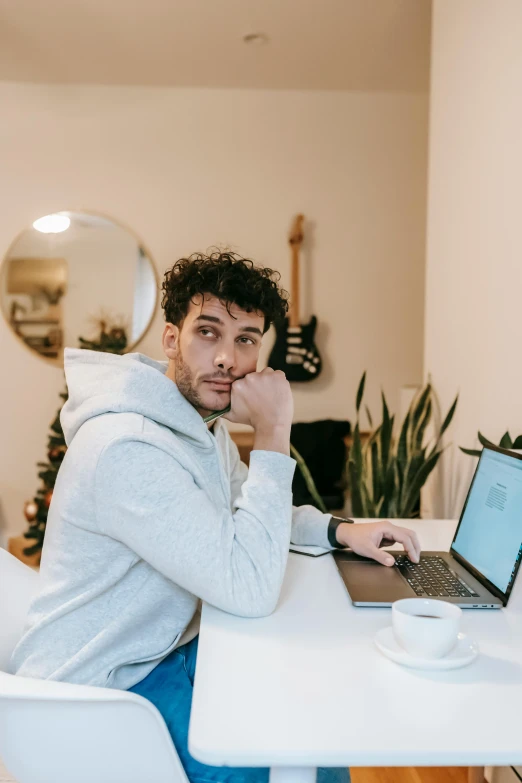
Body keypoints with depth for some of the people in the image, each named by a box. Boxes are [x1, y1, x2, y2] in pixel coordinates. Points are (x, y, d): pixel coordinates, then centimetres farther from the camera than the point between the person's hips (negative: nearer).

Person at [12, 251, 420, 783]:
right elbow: (250, 590, -32)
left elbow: (247, 511, 15)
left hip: (166, 649, 9)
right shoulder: (127, 448, -31)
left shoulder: (200, 423, 0)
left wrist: (341, 531, -3)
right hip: (101, 691, -8)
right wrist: (273, 434, -30)